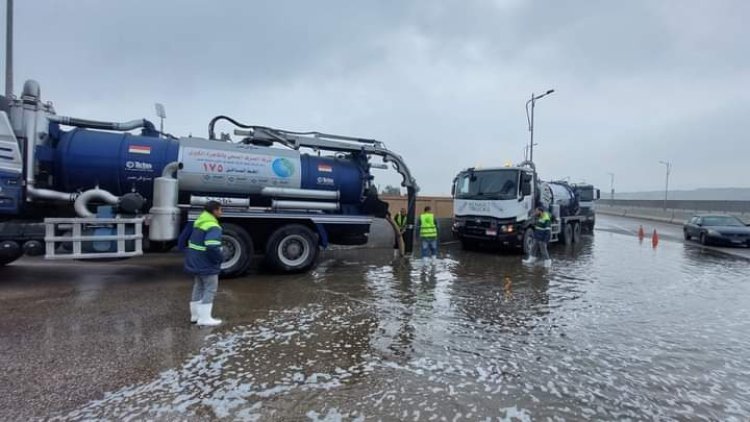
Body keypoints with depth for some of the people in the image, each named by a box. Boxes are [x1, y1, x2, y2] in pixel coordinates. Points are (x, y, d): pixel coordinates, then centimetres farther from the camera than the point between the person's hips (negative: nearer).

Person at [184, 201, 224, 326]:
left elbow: (191, 242, 20)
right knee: (210, 290, 0)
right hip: (207, 264, -10)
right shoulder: (213, 227, -21)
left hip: (195, 262, 10)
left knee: (198, 288, 19)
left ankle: (195, 314, 27)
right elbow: (212, 247, -33)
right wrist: (220, 258, -17)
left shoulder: (199, 223, 11)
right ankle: (204, 318, 2)